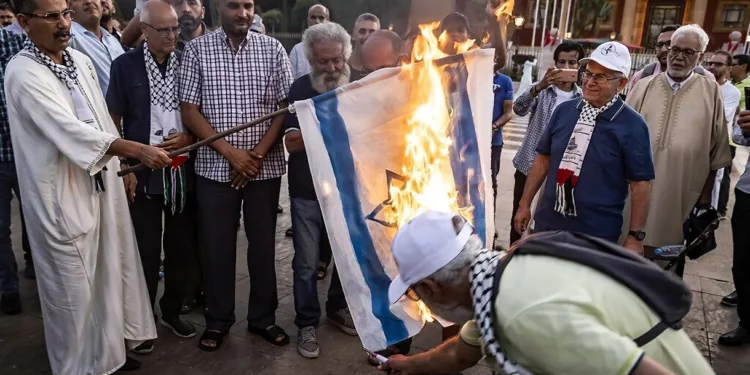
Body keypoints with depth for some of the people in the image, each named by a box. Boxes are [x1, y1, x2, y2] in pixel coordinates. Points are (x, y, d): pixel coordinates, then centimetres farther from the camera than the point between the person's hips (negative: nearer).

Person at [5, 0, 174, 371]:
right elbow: (70, 129, -26)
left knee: (108, 273, 17)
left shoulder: (80, 60, 7)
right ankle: (78, 364, 25)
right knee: (73, 288, 5)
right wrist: (139, 150, -33)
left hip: (102, 184, 7)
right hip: (62, 195, -7)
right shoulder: (23, 74, -16)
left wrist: (122, 167, 14)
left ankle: (108, 349, 36)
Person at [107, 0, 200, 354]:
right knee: (145, 252, 6)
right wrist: (123, 167, -6)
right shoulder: (125, 65, -2)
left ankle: (172, 311, 31)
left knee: (183, 248, 10)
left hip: (184, 172, 2)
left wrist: (190, 137, -10)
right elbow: (112, 122, 1)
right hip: (142, 173, -2)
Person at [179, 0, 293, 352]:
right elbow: (189, 111, -3)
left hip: (265, 167, 1)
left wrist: (258, 154, -10)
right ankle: (218, 319, 27)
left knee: (263, 243, 10)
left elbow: (285, 108, 0)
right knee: (216, 246, 8)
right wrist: (231, 152, -12)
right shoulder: (197, 49, 0)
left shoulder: (273, 49, 2)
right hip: (215, 167, 0)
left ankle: (263, 316, 28)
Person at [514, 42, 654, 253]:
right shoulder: (564, 111, 2)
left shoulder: (631, 125, -9)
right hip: (547, 223, 4)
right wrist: (525, 204, 10)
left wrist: (635, 236, -9)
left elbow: (640, 183, -9)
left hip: (596, 234, -4)